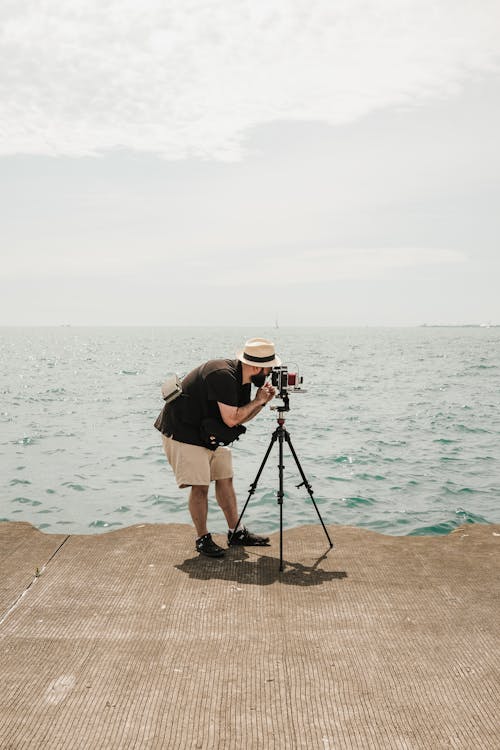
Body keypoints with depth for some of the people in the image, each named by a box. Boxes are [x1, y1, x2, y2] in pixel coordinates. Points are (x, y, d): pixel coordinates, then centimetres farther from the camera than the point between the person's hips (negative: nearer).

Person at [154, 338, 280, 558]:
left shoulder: (242, 379, 0)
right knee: (200, 485, -9)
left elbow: (241, 417, 7)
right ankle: (202, 539, 5)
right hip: (184, 432, -9)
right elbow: (231, 419, -27)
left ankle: (235, 532, 18)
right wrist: (258, 401, -16)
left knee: (225, 478, 8)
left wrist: (261, 402, -8)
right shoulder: (222, 375, -29)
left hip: (211, 434, 9)